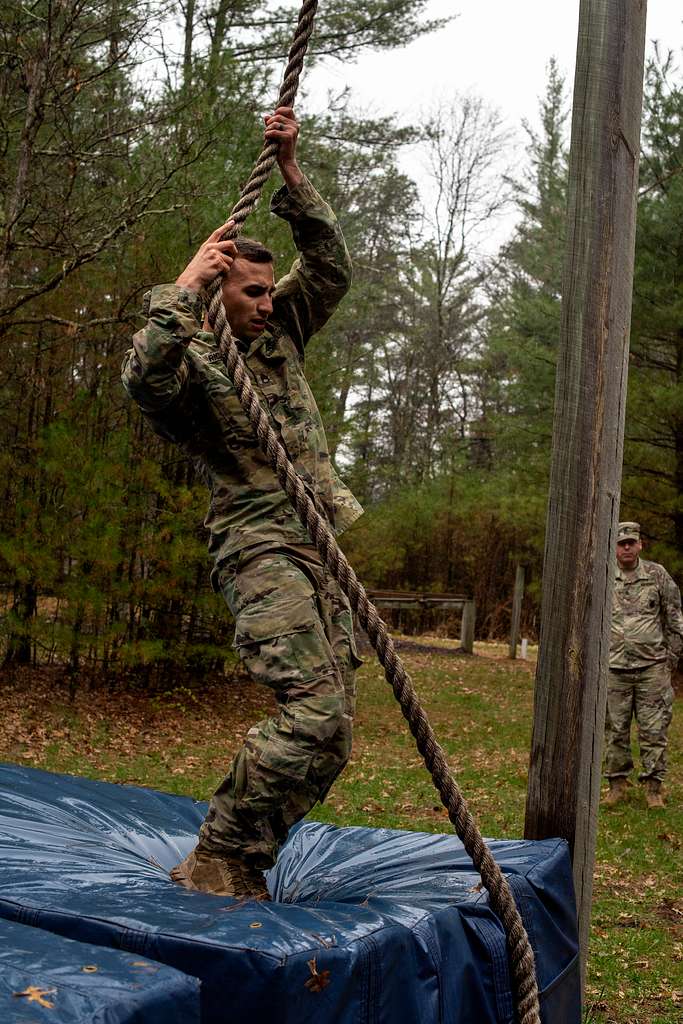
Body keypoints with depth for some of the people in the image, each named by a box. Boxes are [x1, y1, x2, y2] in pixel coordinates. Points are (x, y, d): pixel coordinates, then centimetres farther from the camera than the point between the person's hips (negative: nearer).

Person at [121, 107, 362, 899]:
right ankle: (213, 863, -9)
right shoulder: (192, 358, -1)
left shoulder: (281, 334, 19)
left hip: (325, 551, 8)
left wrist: (290, 173, 9)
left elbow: (330, 265, 17)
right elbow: (143, 379, -24)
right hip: (261, 548, -8)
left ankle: (238, 868, 13)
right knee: (313, 713, -22)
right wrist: (183, 286, -17)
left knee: (327, 731, 4)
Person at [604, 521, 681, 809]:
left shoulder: (657, 575, 1)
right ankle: (617, 783, 17)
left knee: (653, 730, 0)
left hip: (652, 668, -1)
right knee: (616, 729, 6)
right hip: (614, 669, 1)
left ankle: (653, 786, 9)